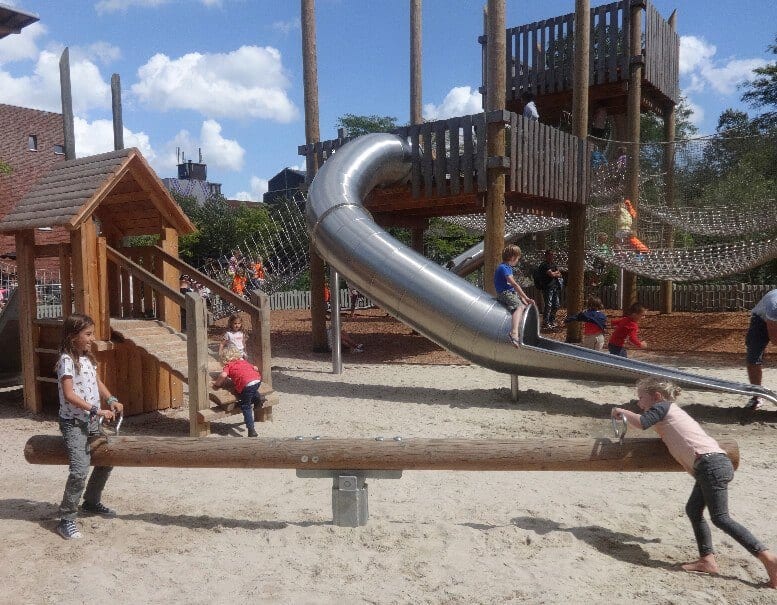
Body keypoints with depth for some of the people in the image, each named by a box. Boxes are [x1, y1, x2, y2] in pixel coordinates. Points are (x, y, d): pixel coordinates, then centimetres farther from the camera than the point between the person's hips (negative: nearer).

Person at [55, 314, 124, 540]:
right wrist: (97, 410, -25)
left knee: (107, 460, 17)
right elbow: (69, 395, -22)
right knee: (80, 470, -19)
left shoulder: (88, 358, 9)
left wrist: (112, 400, 3)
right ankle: (66, 519, -6)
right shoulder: (67, 360, -16)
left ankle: (92, 502, 36)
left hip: (92, 421, 9)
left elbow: (97, 383, 20)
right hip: (73, 423, -9)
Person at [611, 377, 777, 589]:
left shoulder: (662, 406, 2)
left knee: (720, 517, -8)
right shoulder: (672, 411, 28)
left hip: (710, 462, -10)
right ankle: (707, 560, 10)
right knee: (693, 510, 11)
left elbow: (641, 423, -13)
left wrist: (622, 412, 1)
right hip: (714, 463, 10)